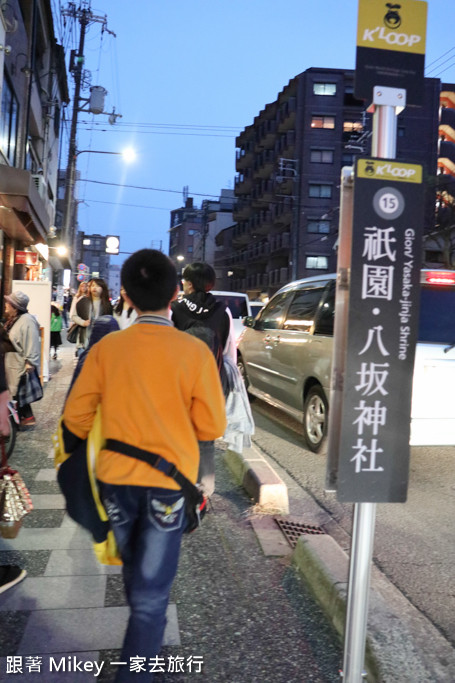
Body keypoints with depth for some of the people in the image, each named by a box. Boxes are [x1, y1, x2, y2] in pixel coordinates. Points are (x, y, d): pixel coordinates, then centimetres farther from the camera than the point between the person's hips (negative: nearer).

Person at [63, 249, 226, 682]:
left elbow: (76, 417, -4)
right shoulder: (194, 352, -12)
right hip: (168, 482, -3)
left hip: (116, 479, 4)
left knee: (135, 574, 28)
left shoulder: (106, 348, -7)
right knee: (151, 592, 9)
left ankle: (142, 644, 51)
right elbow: (212, 427, -8)